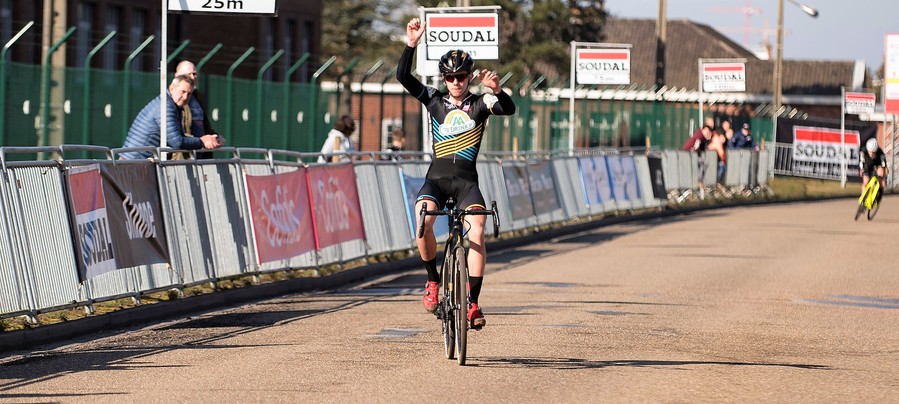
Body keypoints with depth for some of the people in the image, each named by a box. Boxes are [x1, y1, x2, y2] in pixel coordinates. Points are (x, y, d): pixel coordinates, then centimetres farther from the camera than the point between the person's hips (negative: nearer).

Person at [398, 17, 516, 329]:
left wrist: (496, 89, -36)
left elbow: (509, 108, -16)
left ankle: (473, 302, -15)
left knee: (476, 233, -22)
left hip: (467, 180, -1)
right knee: (423, 222, -28)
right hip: (436, 177, 1)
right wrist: (412, 44, -16)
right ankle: (433, 279, -5)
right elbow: (403, 76, -4)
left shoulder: (479, 104, 4)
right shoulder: (434, 100, 8)